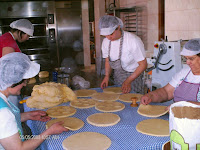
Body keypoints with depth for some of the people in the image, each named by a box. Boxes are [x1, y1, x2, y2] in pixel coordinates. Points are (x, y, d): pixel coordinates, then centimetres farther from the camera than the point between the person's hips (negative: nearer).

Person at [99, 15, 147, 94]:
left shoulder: (133, 40, -23)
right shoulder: (105, 42, -4)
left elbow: (143, 64, -18)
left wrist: (128, 81, -24)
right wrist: (107, 76, -8)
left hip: (133, 75, -5)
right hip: (117, 77, 5)